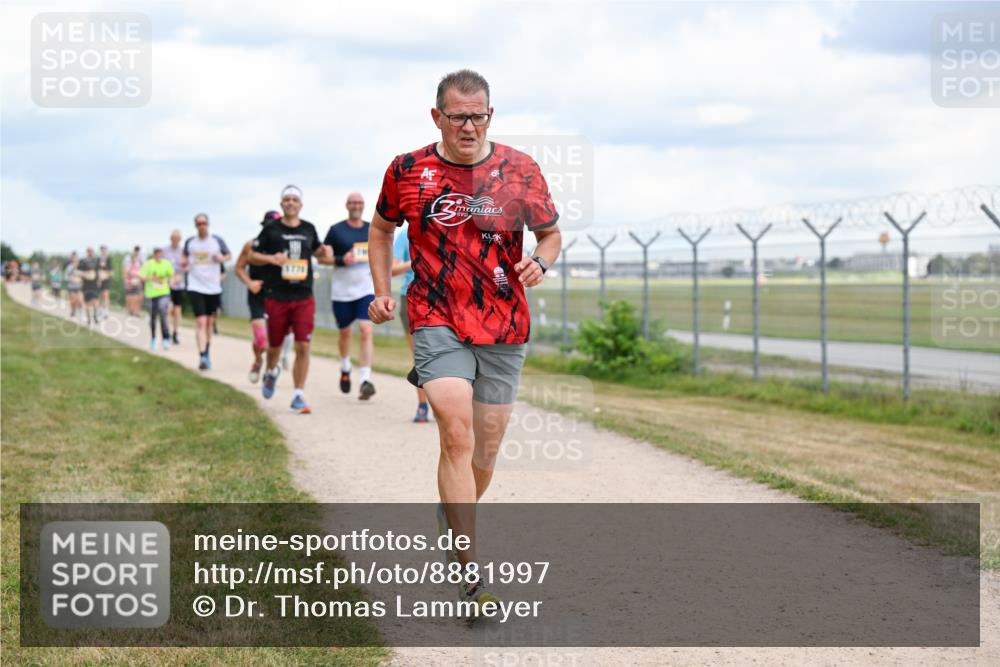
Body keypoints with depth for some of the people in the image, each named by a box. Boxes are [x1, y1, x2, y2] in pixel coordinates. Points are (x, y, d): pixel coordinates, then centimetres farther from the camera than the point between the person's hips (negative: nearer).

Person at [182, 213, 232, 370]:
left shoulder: (217, 241, 1)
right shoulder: (190, 242, 4)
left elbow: (229, 255, 12)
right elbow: (185, 256, 23)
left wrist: (222, 258, -10)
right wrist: (185, 264, 1)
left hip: (213, 288, 2)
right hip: (196, 287, -1)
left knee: (209, 322, 13)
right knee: (200, 322, -13)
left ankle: (207, 353, 30)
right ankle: (202, 357, -19)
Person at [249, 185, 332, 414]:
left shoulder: (309, 229, 9)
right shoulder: (271, 229, 1)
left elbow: (316, 250, 26)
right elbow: (252, 256, 5)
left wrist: (325, 253, 3)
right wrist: (271, 258, -14)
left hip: (304, 298, 1)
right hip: (276, 298, -1)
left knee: (303, 347, -8)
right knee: (274, 346, 9)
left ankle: (298, 395, -1)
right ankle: (271, 372, 44)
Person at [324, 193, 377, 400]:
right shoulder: (336, 230, 1)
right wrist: (341, 260, -16)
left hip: (366, 289, 0)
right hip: (342, 290, 0)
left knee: (366, 330, -15)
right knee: (344, 332, 14)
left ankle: (366, 379, -19)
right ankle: (345, 367, 42)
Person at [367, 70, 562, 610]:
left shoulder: (520, 170, 1)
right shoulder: (407, 171, 0)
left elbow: (550, 232, 12)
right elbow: (382, 228, 17)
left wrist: (540, 261, -10)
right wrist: (382, 292, 7)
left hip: (504, 327, 2)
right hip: (437, 321, -2)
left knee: (487, 445, 9)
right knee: (457, 434, -18)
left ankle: (452, 515, 41)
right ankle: (469, 575, -18)